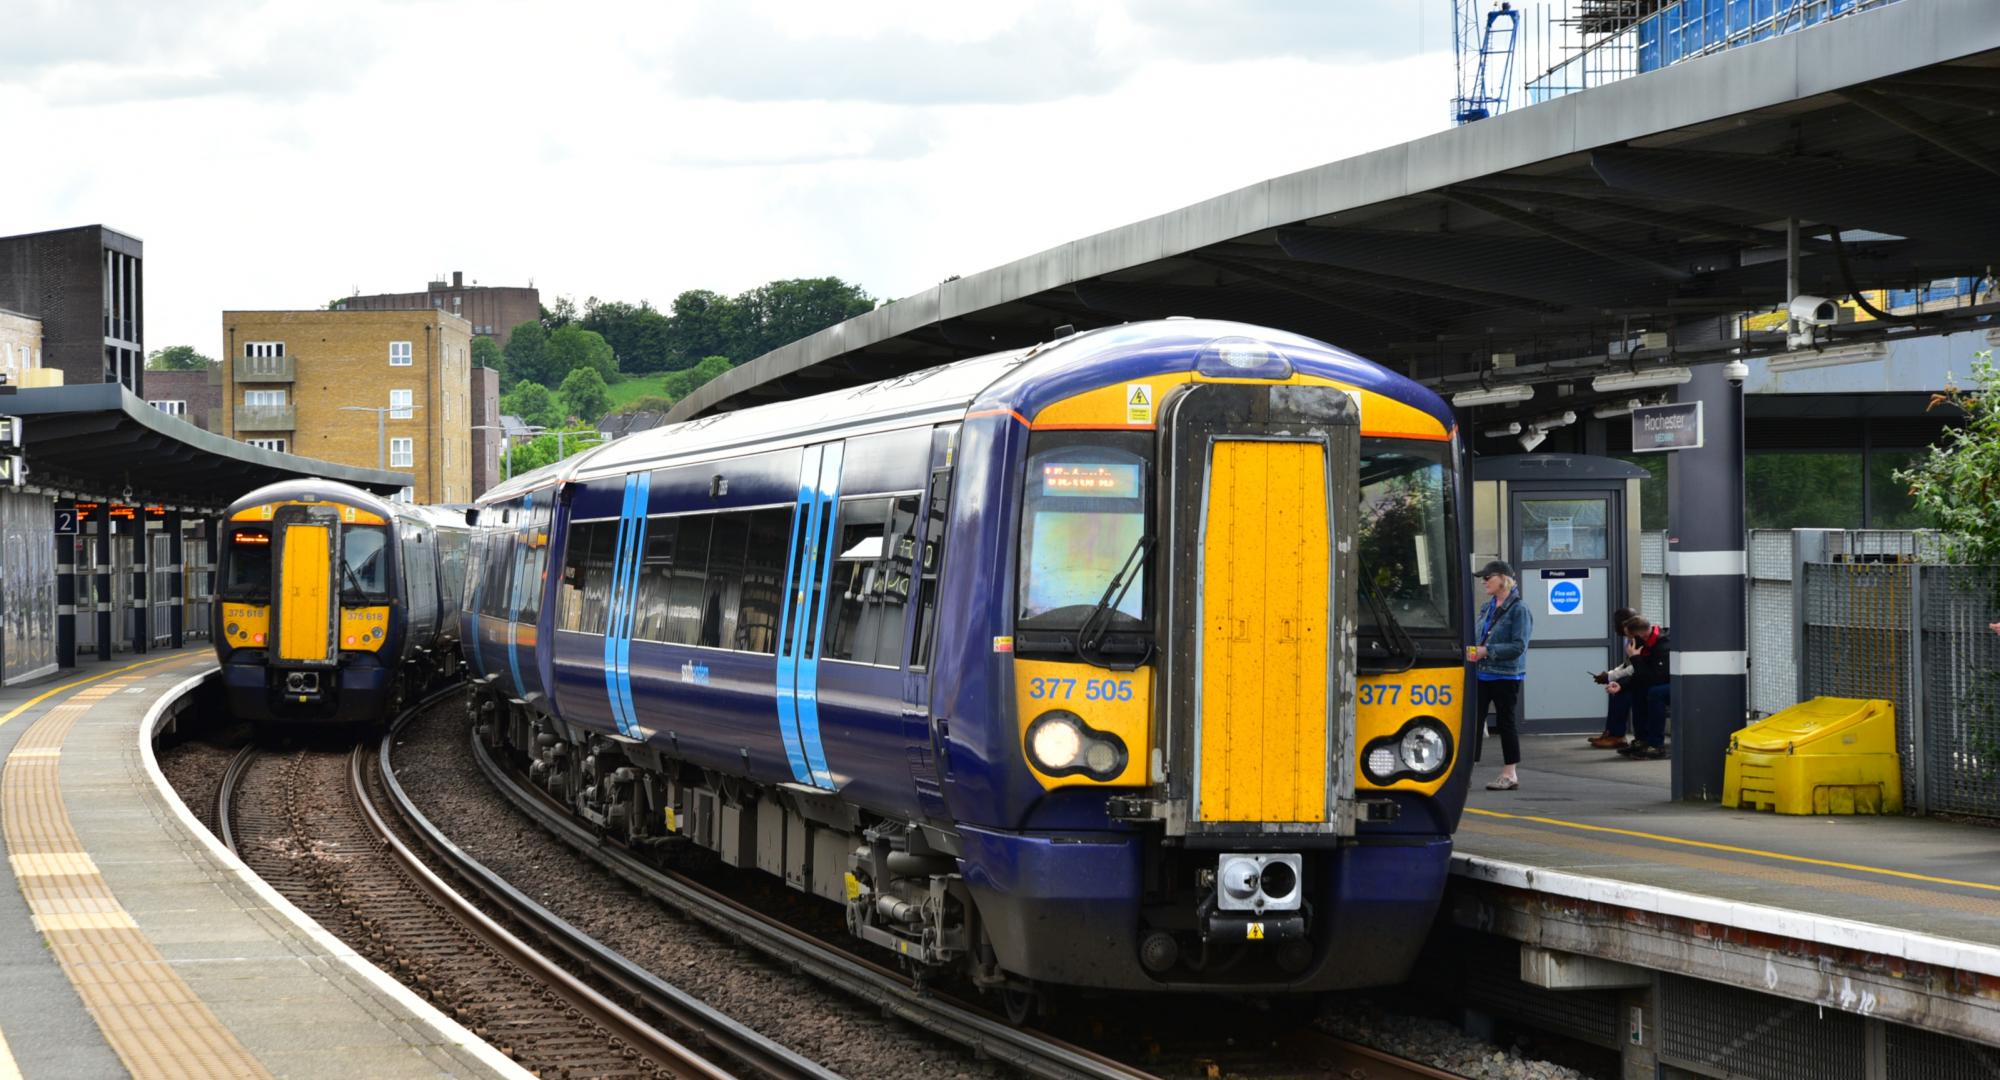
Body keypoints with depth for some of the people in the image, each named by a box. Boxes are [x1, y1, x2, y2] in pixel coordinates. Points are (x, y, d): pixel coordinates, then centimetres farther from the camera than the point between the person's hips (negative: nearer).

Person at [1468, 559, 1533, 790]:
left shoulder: (1518, 609, -11)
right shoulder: (1487, 607, 12)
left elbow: (1518, 646, -17)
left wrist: (1487, 651, -21)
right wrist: (1474, 650, 2)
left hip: (1506, 676, -7)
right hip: (1482, 674, 7)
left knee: (1506, 722, 2)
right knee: (1473, 720, 2)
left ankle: (1510, 773, 11)